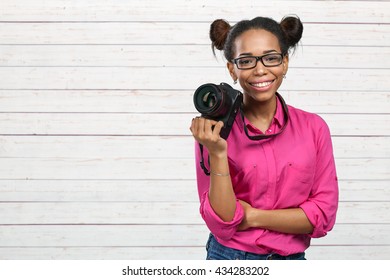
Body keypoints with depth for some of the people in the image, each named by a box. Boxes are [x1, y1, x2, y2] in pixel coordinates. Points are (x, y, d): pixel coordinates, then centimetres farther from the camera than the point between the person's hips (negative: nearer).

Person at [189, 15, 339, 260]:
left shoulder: (314, 127, -6)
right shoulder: (213, 131, -10)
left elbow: (324, 215, -7)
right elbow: (222, 225, -14)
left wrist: (253, 217, -14)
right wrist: (217, 154, -24)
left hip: (292, 258, 2)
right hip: (230, 255, -1)